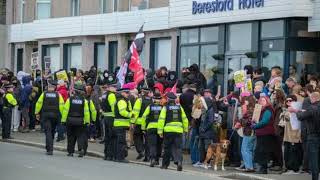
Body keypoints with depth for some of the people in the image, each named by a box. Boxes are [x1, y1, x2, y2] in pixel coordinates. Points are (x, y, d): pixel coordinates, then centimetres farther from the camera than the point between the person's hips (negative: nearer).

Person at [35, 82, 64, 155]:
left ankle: (50, 149, -13)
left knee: (48, 132, -3)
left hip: (45, 115, -1)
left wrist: (37, 113, 8)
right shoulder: (58, 95, 1)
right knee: (52, 132, 18)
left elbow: (39, 103, -1)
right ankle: (49, 147, 29)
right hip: (55, 115, 2)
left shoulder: (44, 94, 0)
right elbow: (62, 105, -5)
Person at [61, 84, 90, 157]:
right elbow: (86, 112, -5)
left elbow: (65, 110, -5)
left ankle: (70, 152, 15)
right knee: (80, 135, 7)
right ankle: (81, 149, -15)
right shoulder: (84, 100, -4)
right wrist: (87, 121, 2)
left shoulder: (70, 99, -5)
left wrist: (63, 120, 0)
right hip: (80, 121, 0)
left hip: (70, 120, 0)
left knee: (71, 136, 12)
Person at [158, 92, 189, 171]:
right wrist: (185, 129, 21)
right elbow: (185, 119, 11)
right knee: (178, 147, 1)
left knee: (167, 148, 10)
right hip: (178, 130, 2)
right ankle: (179, 161, -20)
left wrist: (160, 131, -4)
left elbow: (161, 120, -7)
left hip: (168, 130, -2)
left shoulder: (165, 108, -2)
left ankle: (165, 164, 19)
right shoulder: (180, 107, 8)